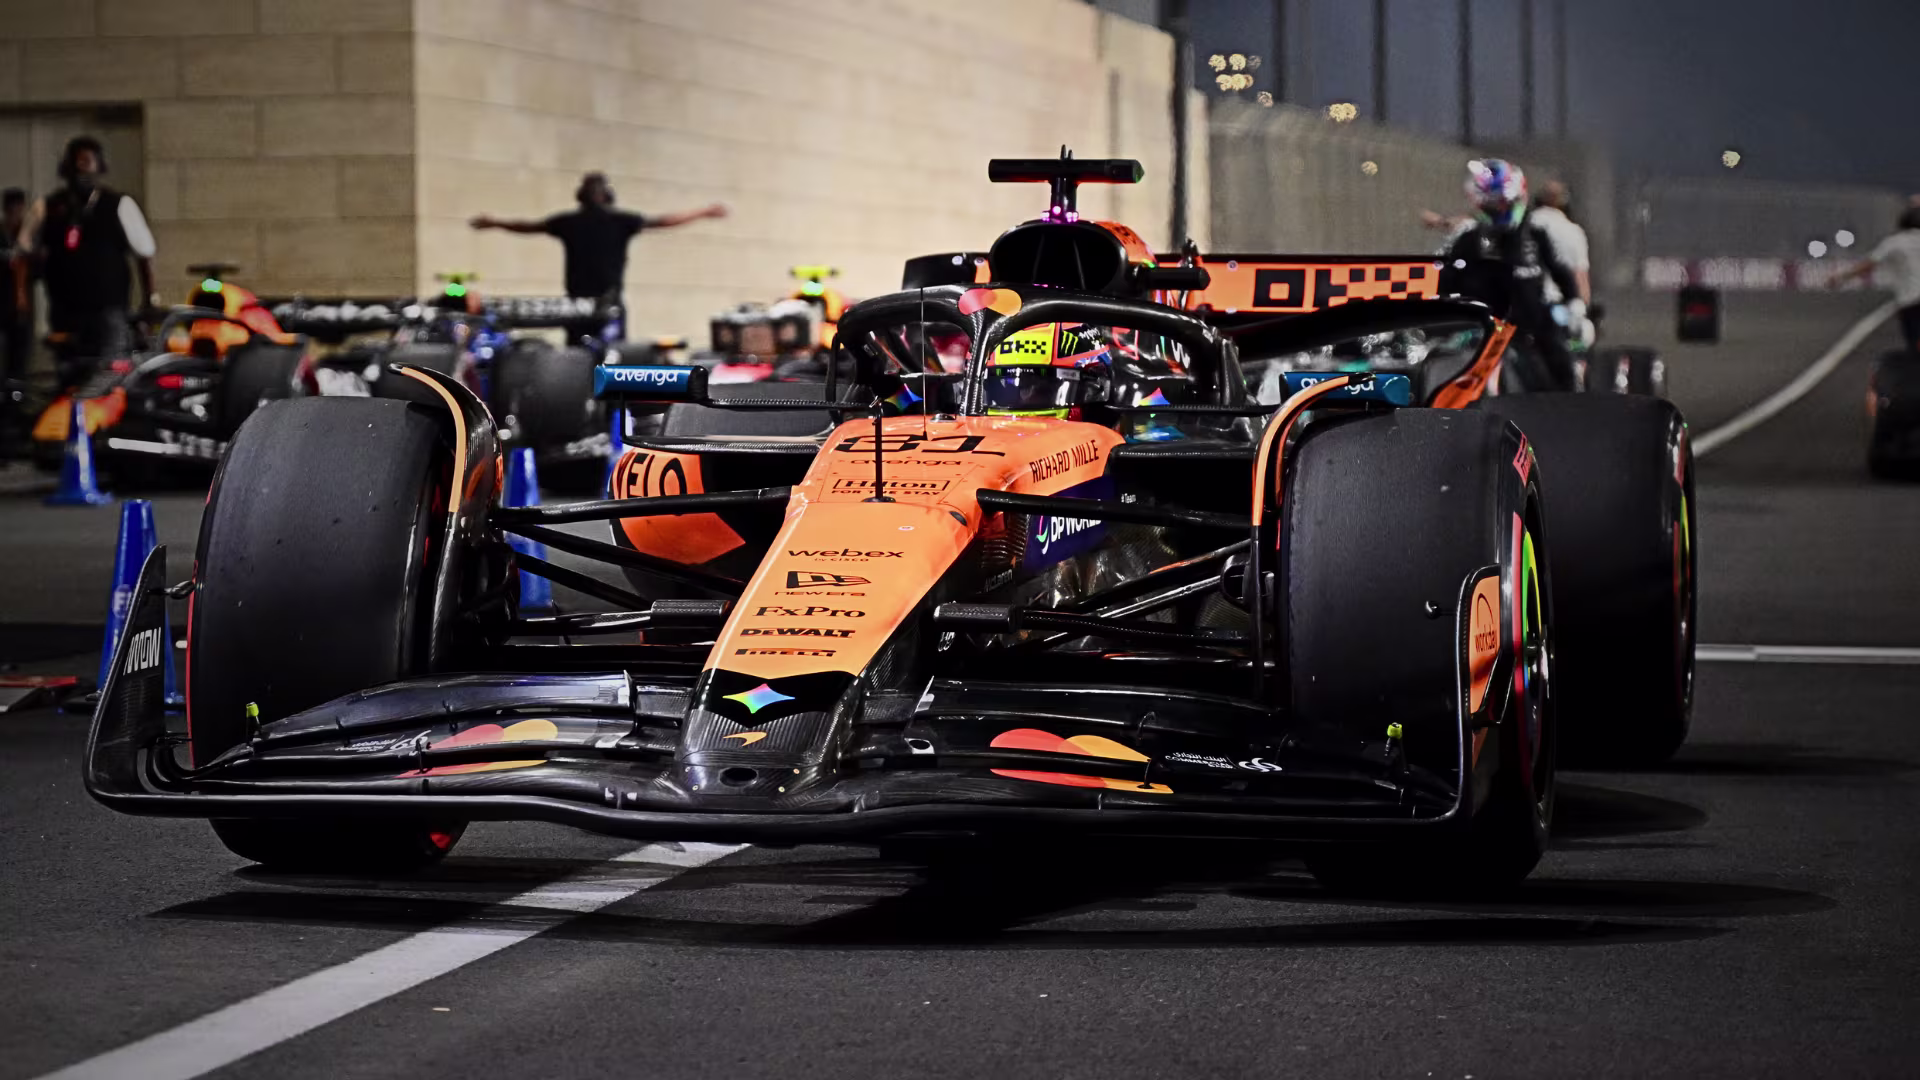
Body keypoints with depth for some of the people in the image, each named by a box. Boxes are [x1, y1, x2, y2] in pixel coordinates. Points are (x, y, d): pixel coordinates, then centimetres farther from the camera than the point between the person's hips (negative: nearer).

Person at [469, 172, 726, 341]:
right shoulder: (620, 221, -3)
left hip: (577, 303, 2)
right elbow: (663, 221, 3)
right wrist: (704, 212, 13)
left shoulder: (569, 222, 5)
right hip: (610, 302, -2)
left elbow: (529, 227, 18)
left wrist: (494, 223, 35)